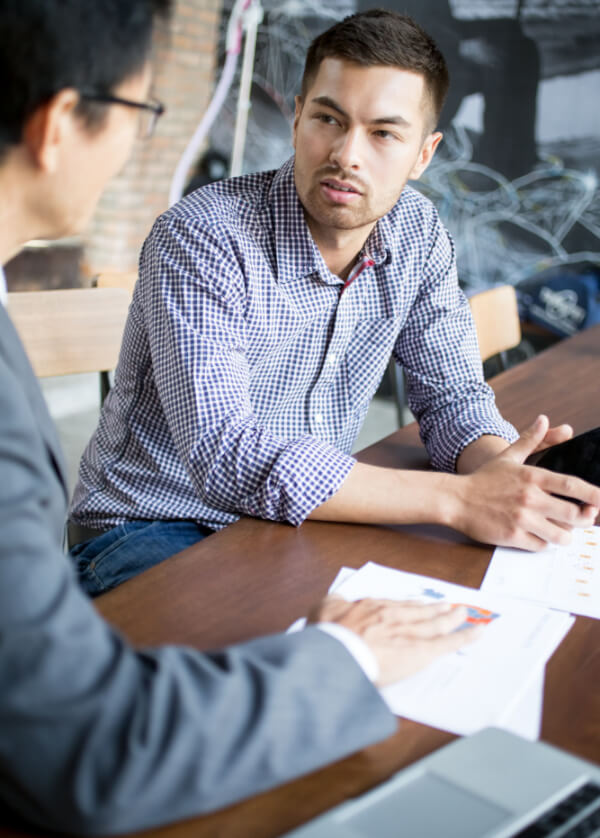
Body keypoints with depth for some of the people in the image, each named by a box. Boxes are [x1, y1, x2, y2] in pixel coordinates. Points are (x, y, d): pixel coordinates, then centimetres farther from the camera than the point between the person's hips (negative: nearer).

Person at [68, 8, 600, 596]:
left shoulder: (416, 233, -3)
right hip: (152, 527, -5)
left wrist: (499, 468, -24)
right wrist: (457, 498, -36)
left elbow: (452, 395, 2)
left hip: (301, 520, 6)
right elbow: (224, 457, -32)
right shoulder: (201, 238, -23)